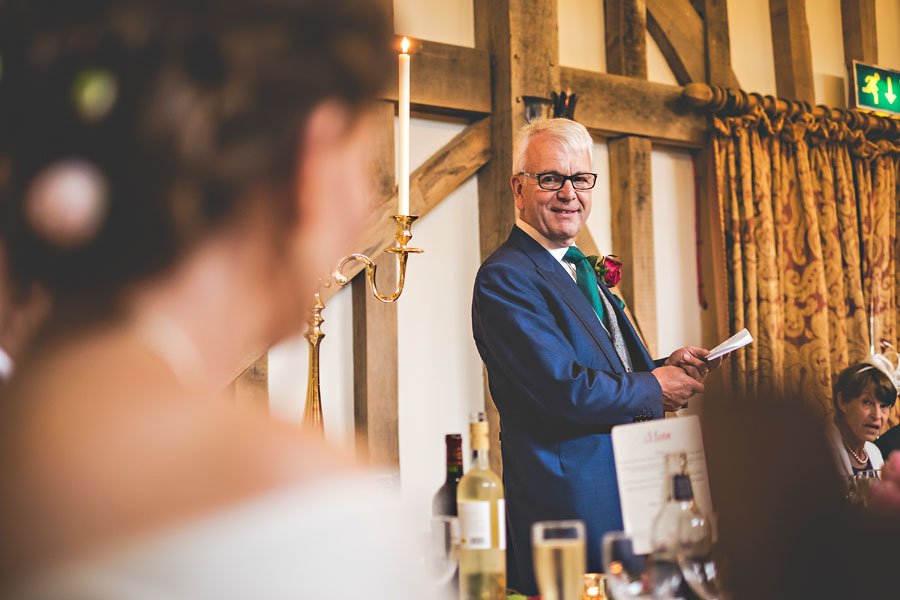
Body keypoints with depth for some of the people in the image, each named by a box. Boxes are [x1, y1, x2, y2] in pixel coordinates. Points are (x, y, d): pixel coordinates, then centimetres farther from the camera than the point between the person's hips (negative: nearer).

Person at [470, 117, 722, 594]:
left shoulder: (582, 271, 18)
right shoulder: (504, 277, -14)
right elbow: (564, 391, -23)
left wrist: (665, 366, 1)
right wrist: (653, 389, -9)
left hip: (626, 489, 9)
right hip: (569, 500, -9)